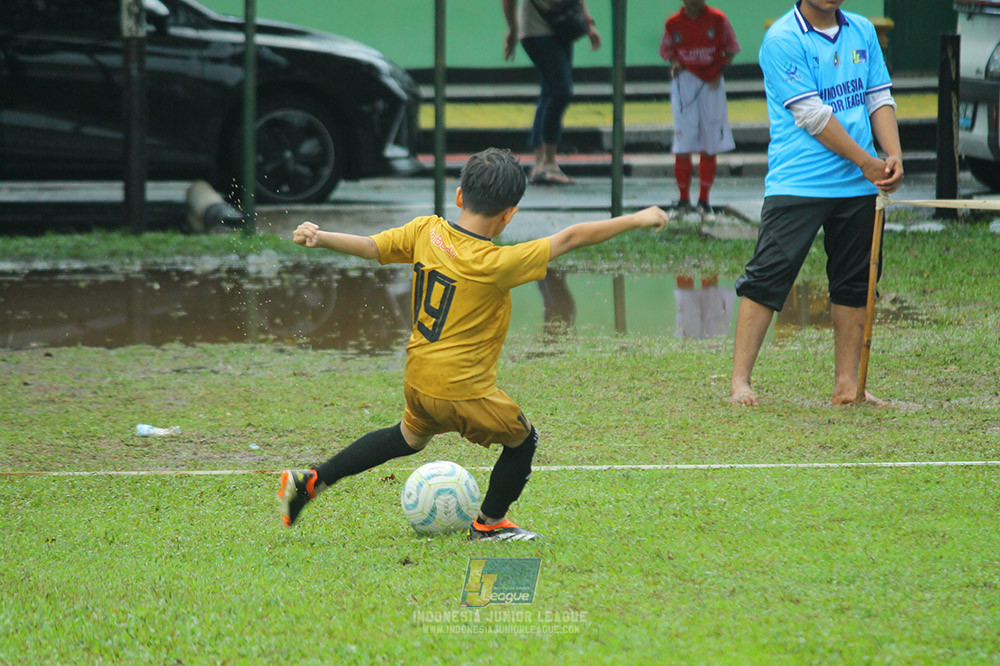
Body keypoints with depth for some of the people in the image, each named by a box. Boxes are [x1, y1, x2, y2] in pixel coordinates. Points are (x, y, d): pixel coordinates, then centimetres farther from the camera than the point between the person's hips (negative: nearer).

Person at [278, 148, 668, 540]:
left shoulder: (427, 232, -7)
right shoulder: (494, 264, -23)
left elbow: (369, 246, -4)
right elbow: (570, 239, -20)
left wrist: (320, 239, 6)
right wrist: (636, 220, -16)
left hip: (417, 379, 7)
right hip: (464, 393, -7)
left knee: (409, 438, 33)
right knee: (523, 441, 16)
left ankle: (310, 481, 31)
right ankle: (489, 524, 32)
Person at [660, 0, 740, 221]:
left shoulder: (717, 19, -3)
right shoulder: (674, 23, -1)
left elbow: (731, 48, 9)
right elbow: (666, 50, 14)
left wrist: (720, 72, -2)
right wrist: (674, 64, -6)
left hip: (711, 84, 0)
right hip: (685, 81, 0)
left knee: (710, 147, 3)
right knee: (683, 146, -5)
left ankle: (704, 202, 13)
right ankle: (684, 200, 7)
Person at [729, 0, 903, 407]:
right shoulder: (782, 40, -9)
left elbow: (879, 98, 11)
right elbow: (813, 116, -13)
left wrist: (894, 156, -5)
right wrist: (867, 163, -11)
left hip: (859, 188, 6)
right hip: (797, 185, -6)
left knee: (856, 282, 7)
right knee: (767, 278, -10)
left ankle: (846, 385, 13)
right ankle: (740, 381, -8)